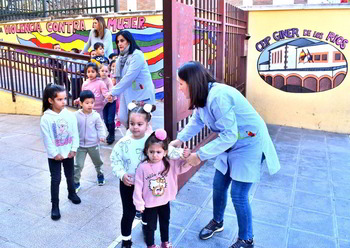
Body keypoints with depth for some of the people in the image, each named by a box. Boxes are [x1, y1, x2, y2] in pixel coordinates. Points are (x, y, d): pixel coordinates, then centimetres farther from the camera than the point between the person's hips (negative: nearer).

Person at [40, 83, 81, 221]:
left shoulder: (69, 115, -7)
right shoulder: (46, 118, -15)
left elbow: (75, 133, -2)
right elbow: (47, 139, -13)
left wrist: (73, 149, -6)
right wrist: (54, 154, -13)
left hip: (68, 152, 3)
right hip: (54, 155, -3)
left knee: (70, 175, 19)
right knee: (55, 179, 3)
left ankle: (72, 193, 44)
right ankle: (55, 205, 15)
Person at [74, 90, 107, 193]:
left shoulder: (96, 115, -12)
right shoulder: (76, 115, -12)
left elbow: (100, 127, -5)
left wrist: (102, 136, -20)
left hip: (94, 144, 1)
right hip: (80, 145, -1)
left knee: (98, 161, 21)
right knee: (78, 165, 2)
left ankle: (100, 174, 47)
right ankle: (76, 182, 17)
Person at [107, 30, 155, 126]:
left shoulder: (137, 55, -16)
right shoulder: (122, 57, 9)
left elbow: (129, 77, -22)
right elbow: (119, 77, 8)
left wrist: (114, 92, -20)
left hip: (142, 93, -8)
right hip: (128, 93, 8)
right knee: (122, 117, 9)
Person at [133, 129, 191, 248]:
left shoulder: (169, 163, -14)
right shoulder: (142, 168, -22)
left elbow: (182, 166, -6)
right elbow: (138, 187, -15)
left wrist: (186, 157, -26)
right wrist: (139, 204, -11)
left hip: (165, 201, 3)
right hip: (149, 204, -3)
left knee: (165, 223, 25)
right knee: (150, 226, 16)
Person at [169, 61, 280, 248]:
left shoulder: (218, 96, -32)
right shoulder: (203, 95, -2)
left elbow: (228, 136, -32)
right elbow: (197, 120, 10)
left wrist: (200, 155, -27)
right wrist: (180, 139, -4)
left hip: (249, 144, -9)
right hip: (231, 144, 9)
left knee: (238, 195, -3)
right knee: (218, 186, 15)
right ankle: (217, 222, 40)